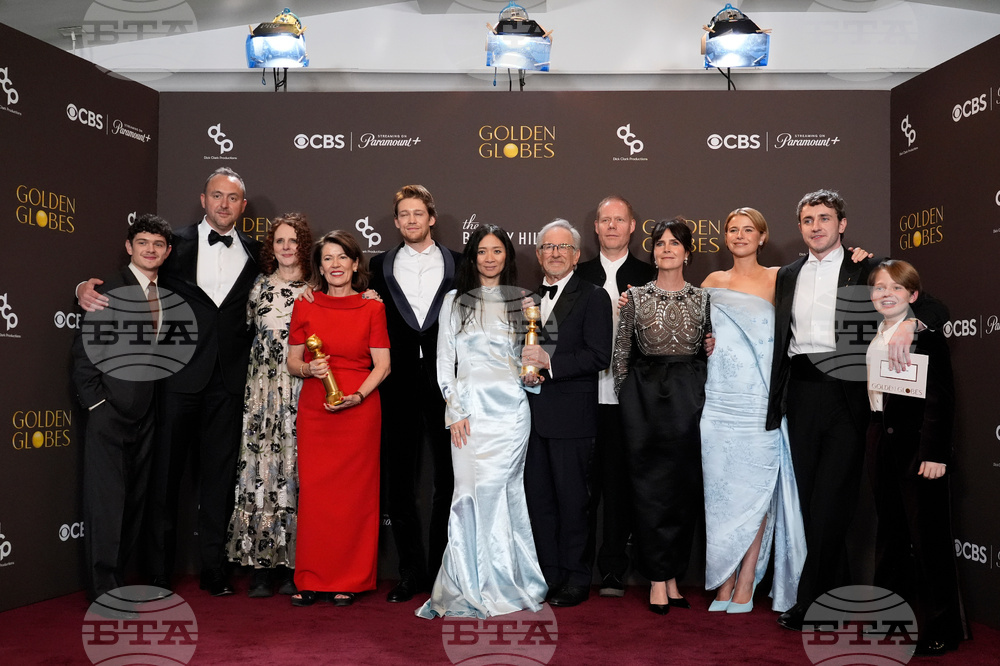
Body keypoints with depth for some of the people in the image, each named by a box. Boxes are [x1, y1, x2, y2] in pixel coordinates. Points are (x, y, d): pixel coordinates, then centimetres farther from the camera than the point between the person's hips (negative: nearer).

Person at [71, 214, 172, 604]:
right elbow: (84, 349, -8)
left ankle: (116, 576, 23)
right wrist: (96, 402, -11)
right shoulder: (111, 289, -6)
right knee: (106, 499, -4)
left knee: (135, 499, 11)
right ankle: (103, 587, 5)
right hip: (109, 413, -6)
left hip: (145, 414, 6)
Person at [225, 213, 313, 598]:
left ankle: (293, 567, 8)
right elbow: (246, 332, 15)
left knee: (297, 471, -1)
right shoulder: (259, 288, 11)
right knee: (261, 470, -2)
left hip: (304, 393, -1)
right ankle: (262, 566, 5)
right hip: (265, 392, 1)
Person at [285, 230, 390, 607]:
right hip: (314, 408, 1)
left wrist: (357, 396, -14)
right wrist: (309, 369, -12)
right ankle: (311, 580, 12)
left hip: (360, 409, -1)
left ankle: (349, 581, 13)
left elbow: (382, 365, 0)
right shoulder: (305, 307, 6)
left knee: (355, 492, 2)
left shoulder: (372, 308, 2)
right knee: (314, 491, 1)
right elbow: (292, 362, 9)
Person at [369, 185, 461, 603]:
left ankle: (443, 569, 21)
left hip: (447, 384, -1)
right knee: (399, 482, 4)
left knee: (448, 481, 7)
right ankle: (411, 572, 16)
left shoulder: (459, 265, 6)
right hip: (400, 386, 1)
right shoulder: (381, 267, 9)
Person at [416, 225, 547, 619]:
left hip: (510, 408, 0)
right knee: (472, 492, -2)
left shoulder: (521, 301, 11)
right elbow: (444, 361, 6)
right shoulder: (455, 301, 9)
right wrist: (454, 412, -3)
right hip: (469, 409, 0)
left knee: (490, 490, -5)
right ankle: (474, 587, 10)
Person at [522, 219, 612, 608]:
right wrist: (525, 369, -3)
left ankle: (576, 579, 15)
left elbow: (599, 356, -12)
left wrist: (550, 362, -20)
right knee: (538, 498, 11)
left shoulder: (593, 298, -3)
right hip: (532, 413, 6)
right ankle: (548, 575, 23)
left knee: (572, 498, 3)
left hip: (571, 415, -5)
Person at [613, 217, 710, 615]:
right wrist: (627, 398, 2)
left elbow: (712, 350, 12)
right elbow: (620, 353, 6)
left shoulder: (703, 299, 7)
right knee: (651, 486, -1)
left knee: (686, 486, 4)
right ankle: (659, 579, 7)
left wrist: (705, 394, 3)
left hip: (689, 398, 2)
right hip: (645, 396, -1)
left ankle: (672, 576, 16)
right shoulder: (636, 297, 4)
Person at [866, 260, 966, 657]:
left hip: (917, 448, -8)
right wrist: (874, 441, 11)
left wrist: (934, 453, -19)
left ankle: (940, 630, 13)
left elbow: (940, 398, -15)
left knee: (928, 538, 1)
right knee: (891, 533, 17)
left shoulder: (925, 334, -11)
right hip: (883, 442, 8)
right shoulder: (874, 338, 11)